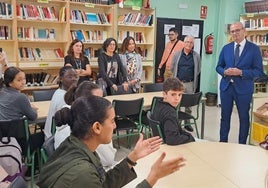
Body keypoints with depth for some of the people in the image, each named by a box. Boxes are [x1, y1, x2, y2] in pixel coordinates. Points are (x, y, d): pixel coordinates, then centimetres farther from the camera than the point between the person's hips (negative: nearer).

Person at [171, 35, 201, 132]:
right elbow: (172, 67, 9)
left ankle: (187, 123, 20)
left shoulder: (196, 56, 3)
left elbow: (198, 70, 9)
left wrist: (192, 78, 8)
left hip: (190, 83, 1)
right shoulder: (177, 54, 2)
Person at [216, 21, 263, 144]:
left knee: (244, 117, 9)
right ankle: (223, 142, 26)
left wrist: (241, 72, -20)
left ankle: (242, 145, 23)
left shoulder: (254, 48, -4)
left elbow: (258, 71, -8)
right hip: (226, 86, 3)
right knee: (225, 116, 12)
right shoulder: (226, 48, 6)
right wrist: (225, 71, -12)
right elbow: (219, 66, 10)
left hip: (243, 88, -3)